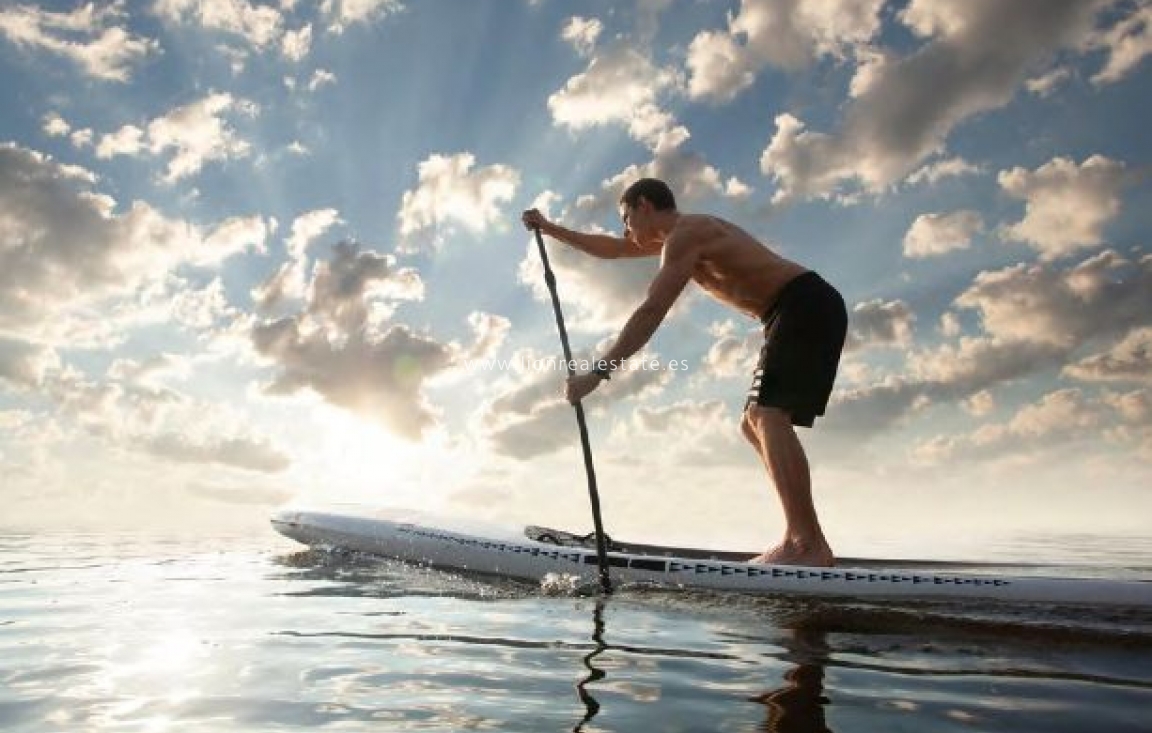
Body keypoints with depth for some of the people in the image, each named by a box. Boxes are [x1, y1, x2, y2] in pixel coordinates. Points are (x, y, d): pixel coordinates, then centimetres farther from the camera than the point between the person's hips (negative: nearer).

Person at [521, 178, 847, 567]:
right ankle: (803, 539, 2)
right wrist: (550, 229, 34)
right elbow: (610, 249, 32)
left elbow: (650, 314, -21)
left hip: (807, 306, -10)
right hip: (800, 313, 10)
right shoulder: (685, 232, 22)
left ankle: (810, 545, -28)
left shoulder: (684, 236, -11)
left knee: (768, 415, -22)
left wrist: (597, 372, -21)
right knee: (754, 423, 7)